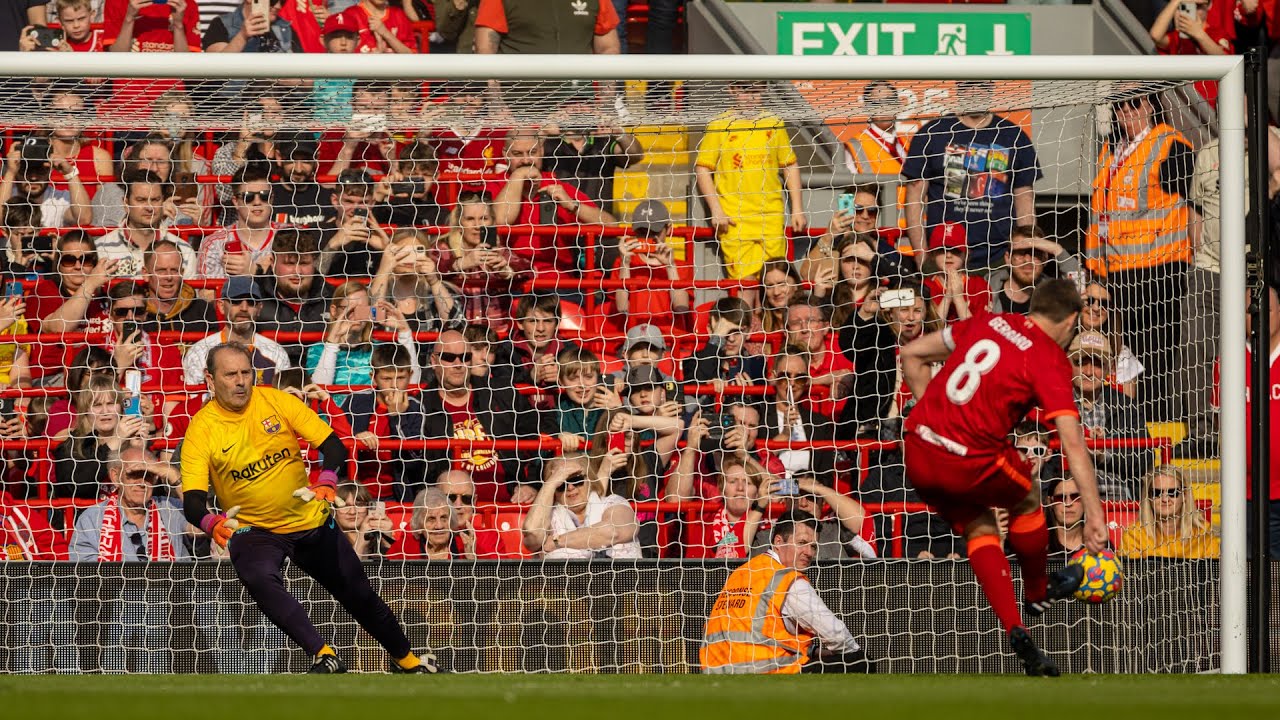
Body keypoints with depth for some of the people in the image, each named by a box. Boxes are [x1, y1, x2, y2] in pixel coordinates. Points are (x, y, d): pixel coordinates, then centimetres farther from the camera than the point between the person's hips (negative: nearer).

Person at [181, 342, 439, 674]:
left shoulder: (277, 401, -9)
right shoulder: (201, 428, -13)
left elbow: (333, 446, -9)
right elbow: (192, 501, -20)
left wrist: (327, 481, -31)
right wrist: (211, 523, -43)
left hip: (310, 521, 2)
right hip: (252, 531, -2)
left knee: (359, 595, 12)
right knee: (259, 580, -35)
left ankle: (406, 659, 37)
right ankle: (323, 656, -36)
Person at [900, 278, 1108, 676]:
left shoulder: (990, 323, 11)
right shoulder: (1051, 360, -6)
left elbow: (912, 354, 17)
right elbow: (1073, 443, -13)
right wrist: (1094, 514, -14)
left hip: (916, 450, 5)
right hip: (968, 462, -5)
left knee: (979, 528, 22)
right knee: (1026, 500, 25)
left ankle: (1015, 630, 13)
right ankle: (1038, 594, 43)